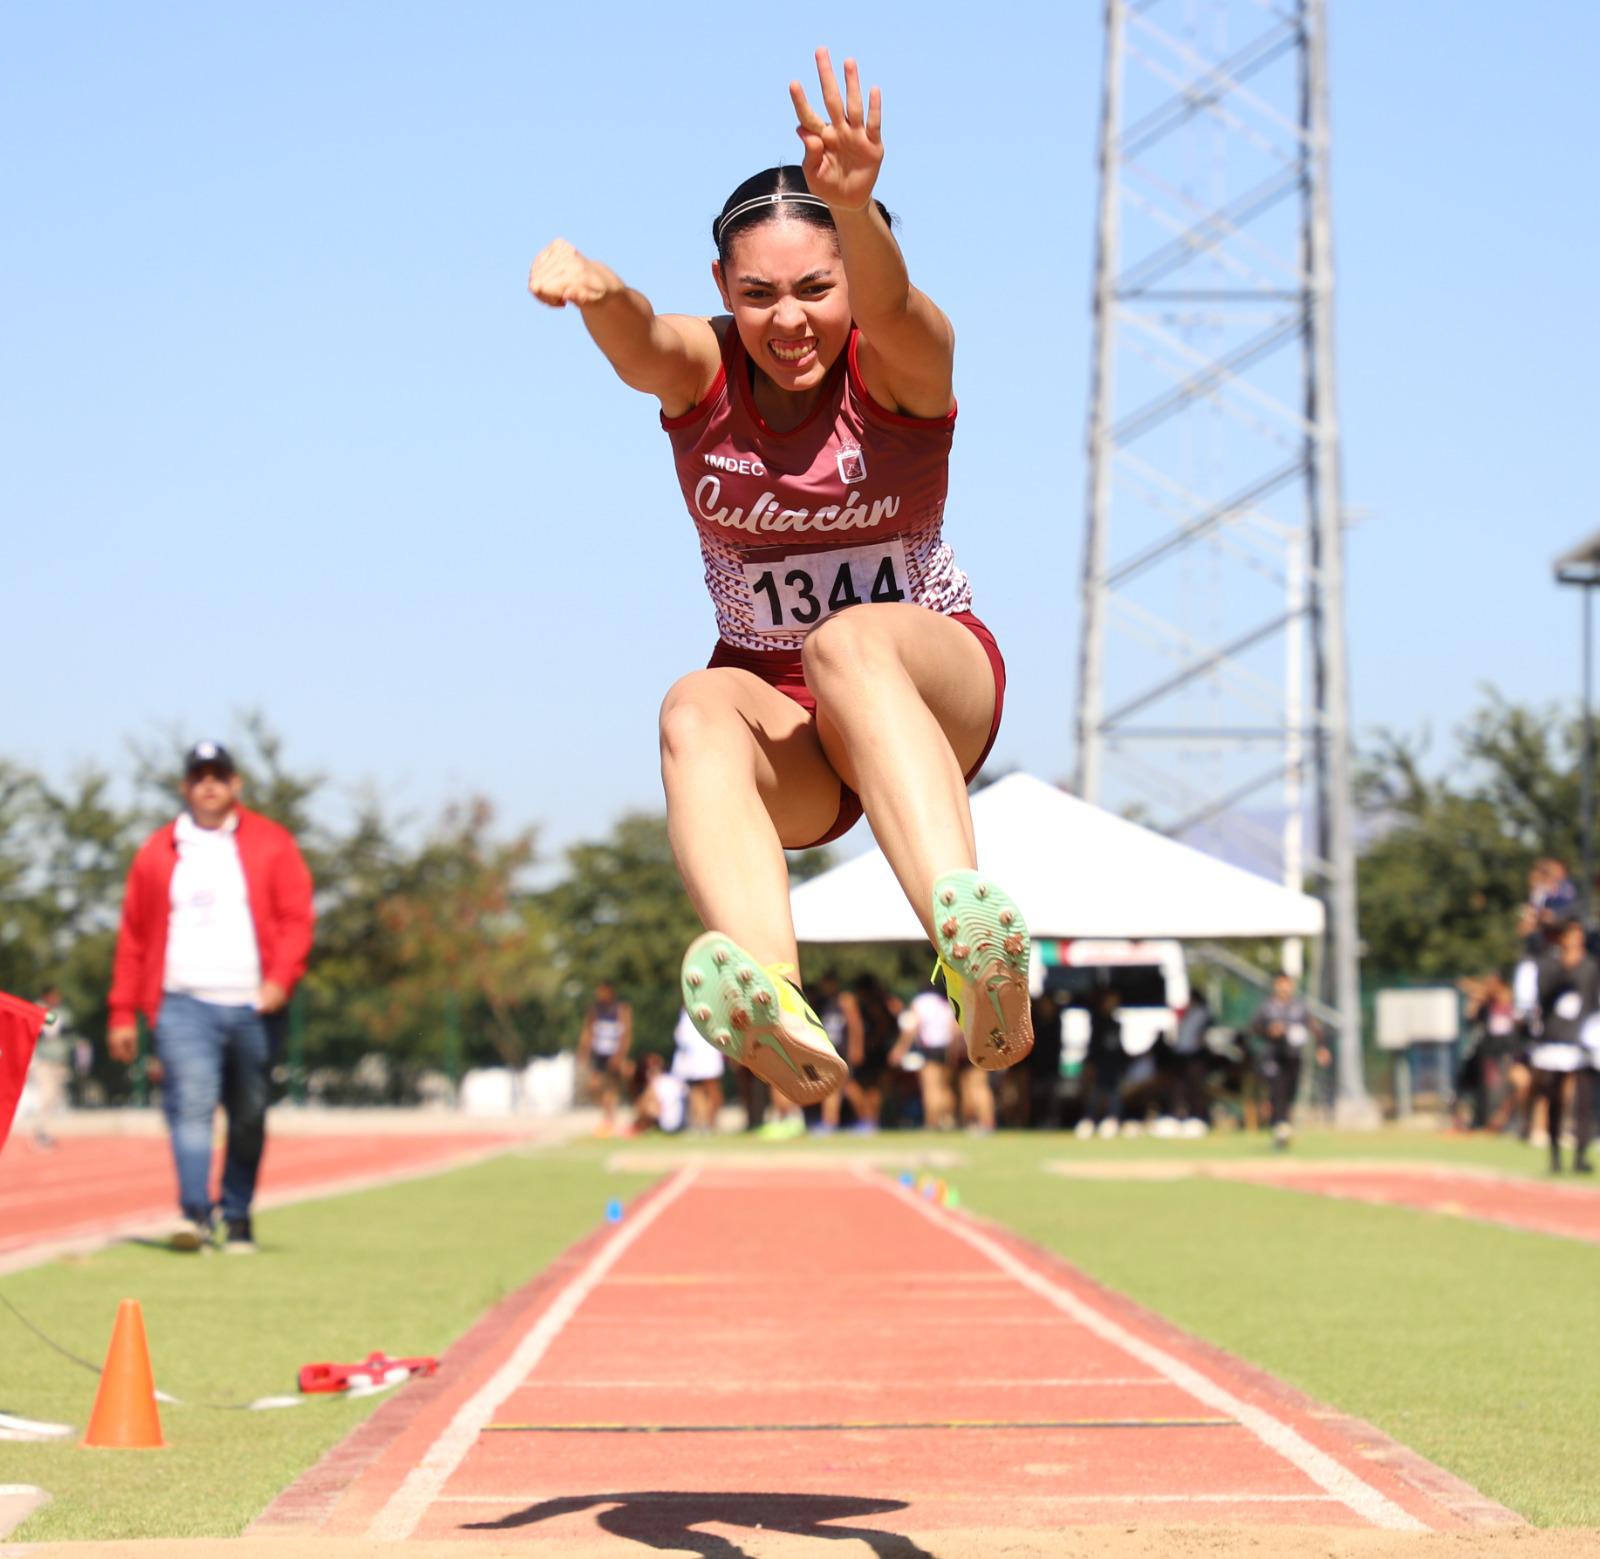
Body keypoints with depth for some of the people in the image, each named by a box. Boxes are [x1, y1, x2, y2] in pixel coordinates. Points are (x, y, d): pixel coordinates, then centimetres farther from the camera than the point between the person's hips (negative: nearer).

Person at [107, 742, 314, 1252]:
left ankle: (237, 1218, 16)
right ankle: (196, 1215, -22)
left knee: (250, 1121, 5)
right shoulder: (157, 852, 12)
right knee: (190, 1107, -16)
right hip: (184, 1005, 0)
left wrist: (280, 979, -13)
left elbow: (296, 917, 3)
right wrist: (123, 1013, 8)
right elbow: (133, 937, 12)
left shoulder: (271, 844, 9)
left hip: (252, 1005, 1)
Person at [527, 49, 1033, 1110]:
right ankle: (776, 1013, -61)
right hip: (778, 717, 2)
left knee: (850, 638, -36)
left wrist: (854, 202, -59)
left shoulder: (902, 363, -11)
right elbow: (633, 332, -30)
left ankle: (976, 949, -57)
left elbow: (888, 304, -36)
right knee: (696, 711, -34)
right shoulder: (696, 370, -6)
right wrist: (583, 278, -55)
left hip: (932, 678, -2)